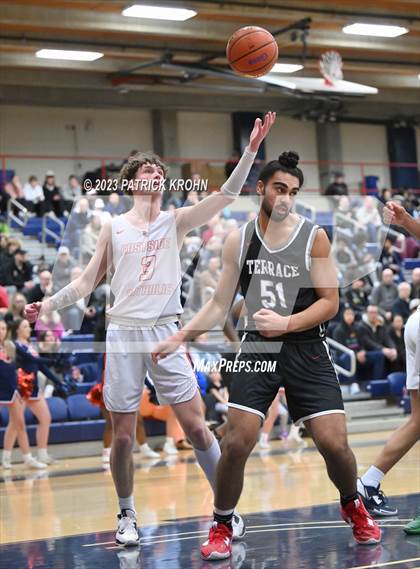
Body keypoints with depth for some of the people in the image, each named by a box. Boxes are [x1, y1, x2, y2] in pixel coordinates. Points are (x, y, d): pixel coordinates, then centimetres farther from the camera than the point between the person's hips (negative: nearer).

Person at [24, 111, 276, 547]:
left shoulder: (175, 222, 7)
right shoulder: (113, 228, 8)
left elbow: (226, 195, -4)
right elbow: (87, 281, 12)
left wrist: (250, 149, -13)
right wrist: (48, 304, -2)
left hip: (165, 335, 0)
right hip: (123, 335, 0)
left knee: (196, 426, -5)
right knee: (123, 437, 2)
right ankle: (126, 515, 19)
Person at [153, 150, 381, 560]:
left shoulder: (314, 237, -3)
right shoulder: (238, 241, 3)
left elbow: (329, 302, -5)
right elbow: (219, 304, 8)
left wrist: (286, 323, -19)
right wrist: (179, 338, 0)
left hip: (307, 350, -1)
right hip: (257, 349, 1)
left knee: (334, 443, -6)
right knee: (236, 442, -11)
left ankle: (353, 507, 25)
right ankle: (221, 527, 9)